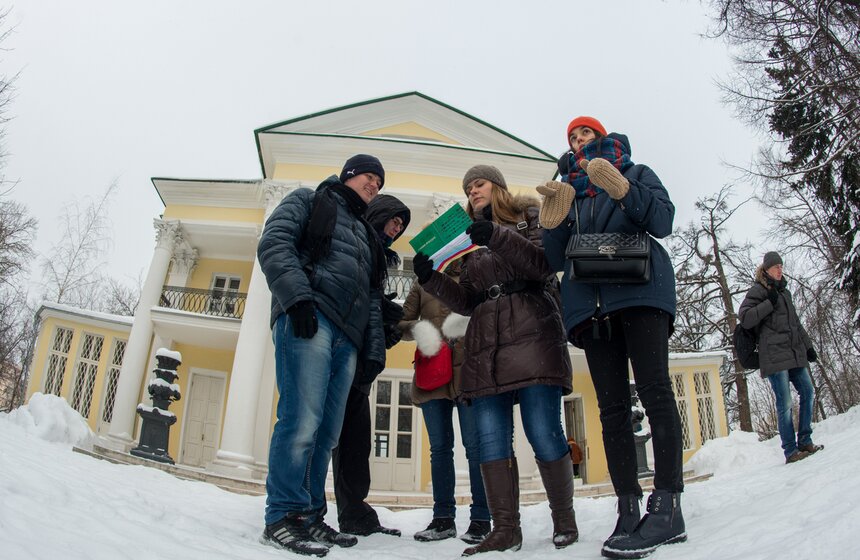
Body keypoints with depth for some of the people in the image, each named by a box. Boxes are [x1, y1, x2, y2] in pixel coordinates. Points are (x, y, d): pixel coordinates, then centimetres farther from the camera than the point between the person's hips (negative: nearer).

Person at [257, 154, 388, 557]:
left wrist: (375, 349, 14)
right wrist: (297, 296, -17)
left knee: (326, 432, 3)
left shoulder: (365, 234, 34)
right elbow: (274, 243, -2)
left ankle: (309, 517, 10)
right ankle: (283, 517, -9)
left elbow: (373, 298, 28)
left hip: (347, 337, 7)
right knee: (302, 420, -16)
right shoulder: (309, 201, 16)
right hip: (309, 319, -7)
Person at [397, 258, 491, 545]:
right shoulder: (422, 285, 17)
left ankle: (480, 518, 6)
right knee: (439, 447, 8)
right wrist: (418, 330, -9)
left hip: (468, 372, -3)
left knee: (474, 445, -1)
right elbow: (402, 322, 13)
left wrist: (470, 324, -16)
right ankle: (443, 517, 16)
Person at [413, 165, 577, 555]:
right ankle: (505, 529, 1)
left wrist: (497, 237, -15)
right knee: (491, 439, -4)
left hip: (532, 336, -4)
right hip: (485, 345, 5)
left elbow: (545, 265, -4)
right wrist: (431, 279, 2)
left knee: (543, 432, -10)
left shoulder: (528, 217, 14)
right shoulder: (472, 238, 26)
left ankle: (564, 521, 5)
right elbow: (467, 301, 18)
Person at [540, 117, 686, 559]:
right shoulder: (569, 193, 27)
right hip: (591, 303, 3)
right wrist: (554, 220, -2)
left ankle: (667, 506, -16)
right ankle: (628, 511, -5)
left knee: (654, 391, -15)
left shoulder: (636, 173, 20)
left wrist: (621, 189, -13)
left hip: (641, 290, -3)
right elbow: (557, 261, 16)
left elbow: (663, 221, 1)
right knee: (611, 407, -4)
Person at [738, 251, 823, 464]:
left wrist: (808, 346, 21)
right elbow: (744, 318, -13)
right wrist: (770, 302, -15)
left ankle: (805, 442, 14)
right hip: (774, 354, -8)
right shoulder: (757, 290, -1)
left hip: (795, 352, 8)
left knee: (808, 392, 4)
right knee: (785, 402, -8)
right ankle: (790, 451, -3)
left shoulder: (784, 291, 22)